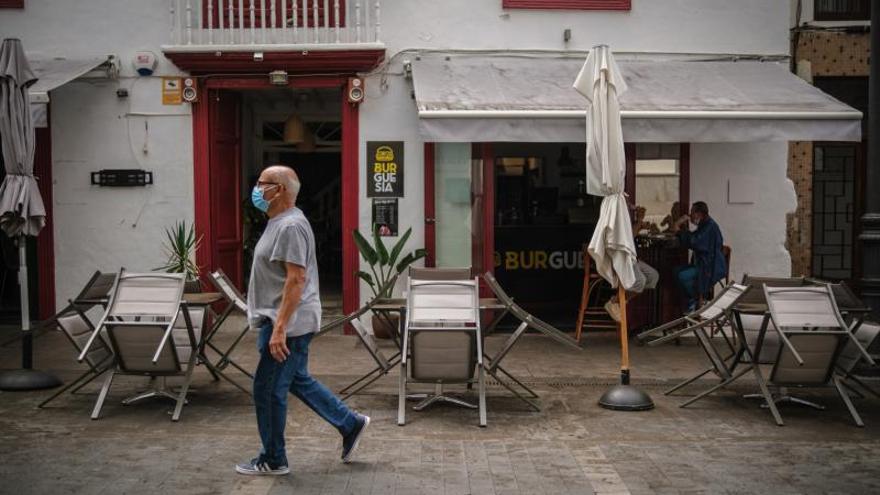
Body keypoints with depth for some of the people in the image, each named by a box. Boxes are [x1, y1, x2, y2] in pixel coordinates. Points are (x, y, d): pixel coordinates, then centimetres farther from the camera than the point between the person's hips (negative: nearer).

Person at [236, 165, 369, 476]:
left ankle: (273, 460, 13)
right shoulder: (279, 222, 14)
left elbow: (296, 279, -26)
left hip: (287, 324, -10)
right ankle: (350, 424, 27)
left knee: (269, 389, -1)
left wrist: (280, 328, -28)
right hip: (279, 321, 11)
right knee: (298, 381, 19)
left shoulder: (290, 226, -19)